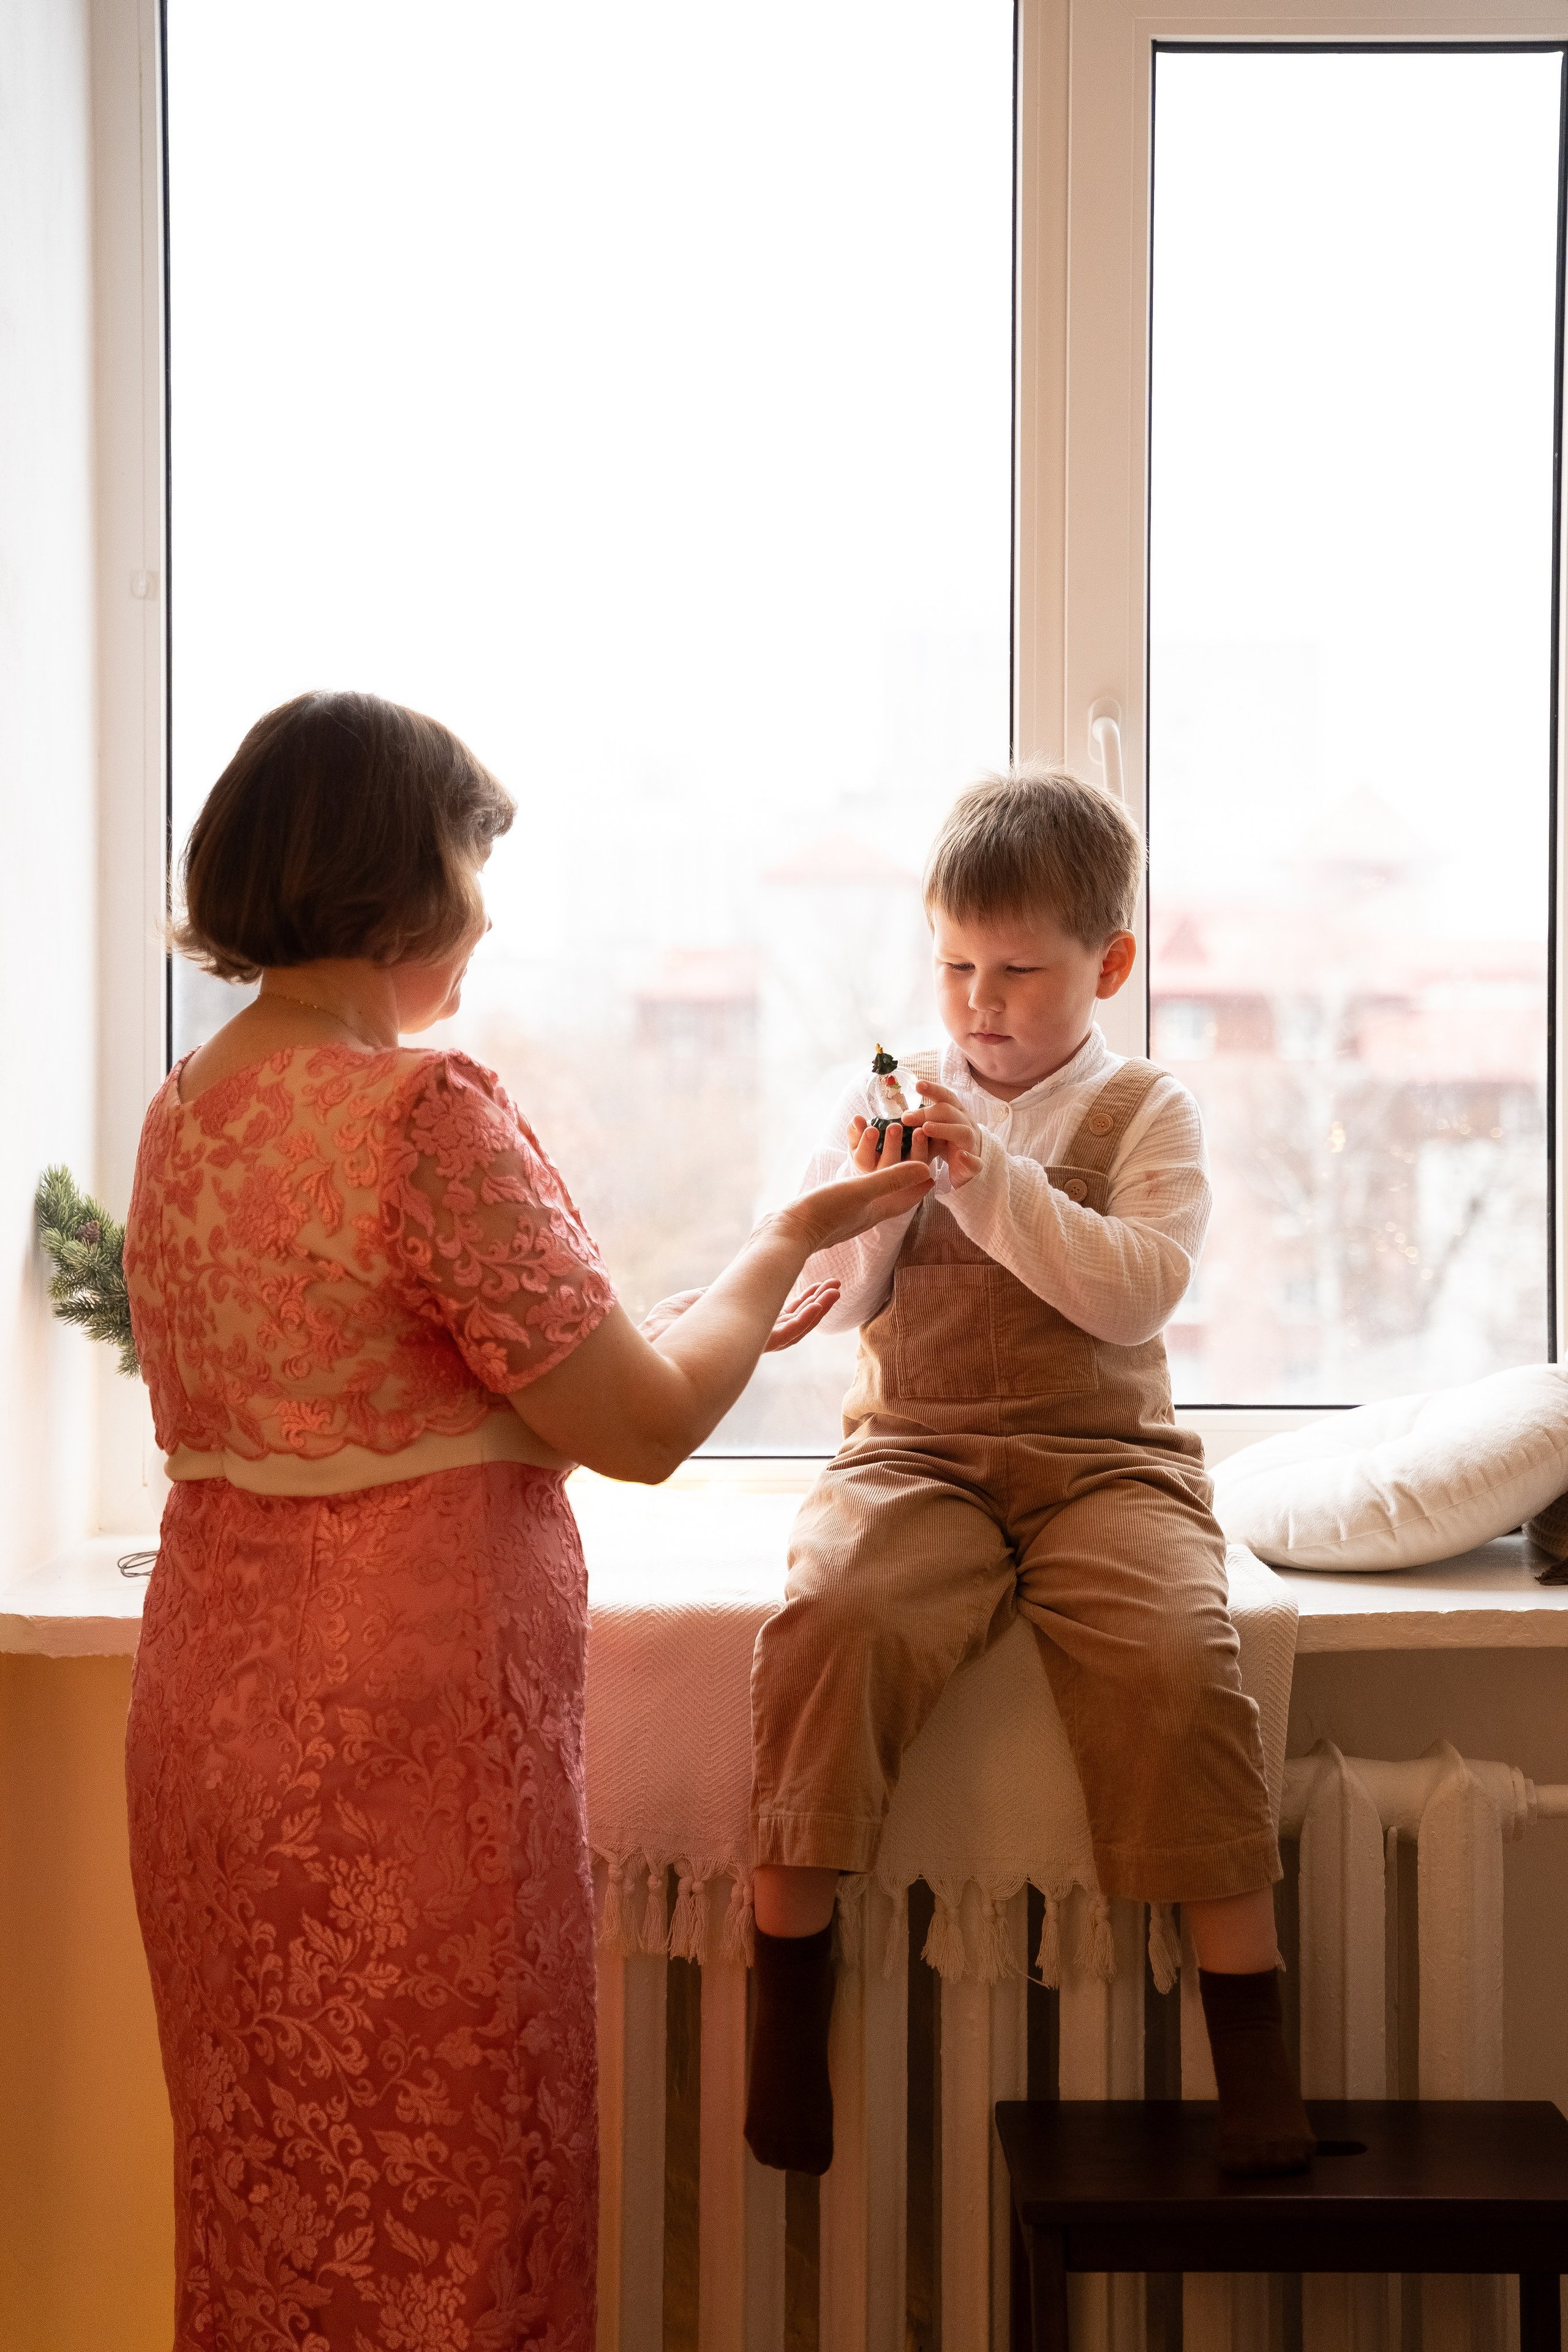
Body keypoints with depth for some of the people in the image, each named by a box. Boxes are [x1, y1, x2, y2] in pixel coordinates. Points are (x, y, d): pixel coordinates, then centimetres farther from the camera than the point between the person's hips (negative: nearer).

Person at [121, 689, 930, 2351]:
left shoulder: (187, 1111, 7)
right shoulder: (426, 1112, -19)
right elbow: (643, 1430, -15)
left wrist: (704, 1327, 16)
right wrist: (790, 1241, 1)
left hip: (212, 1700, 8)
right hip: (404, 1729, -8)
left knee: (269, 2195, 20)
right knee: (435, 2210, 7)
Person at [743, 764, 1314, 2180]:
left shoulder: (1146, 1113, 7)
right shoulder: (885, 1098, 12)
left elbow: (1138, 1292, -9)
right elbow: (834, 1303, 10)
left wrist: (991, 1180, -16)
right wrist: (875, 1198, -9)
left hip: (1104, 1460, -1)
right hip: (914, 1452, 1)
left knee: (1177, 1657, -28)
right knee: (831, 1618, -29)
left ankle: (1247, 2016, -15)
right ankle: (790, 1973, -16)